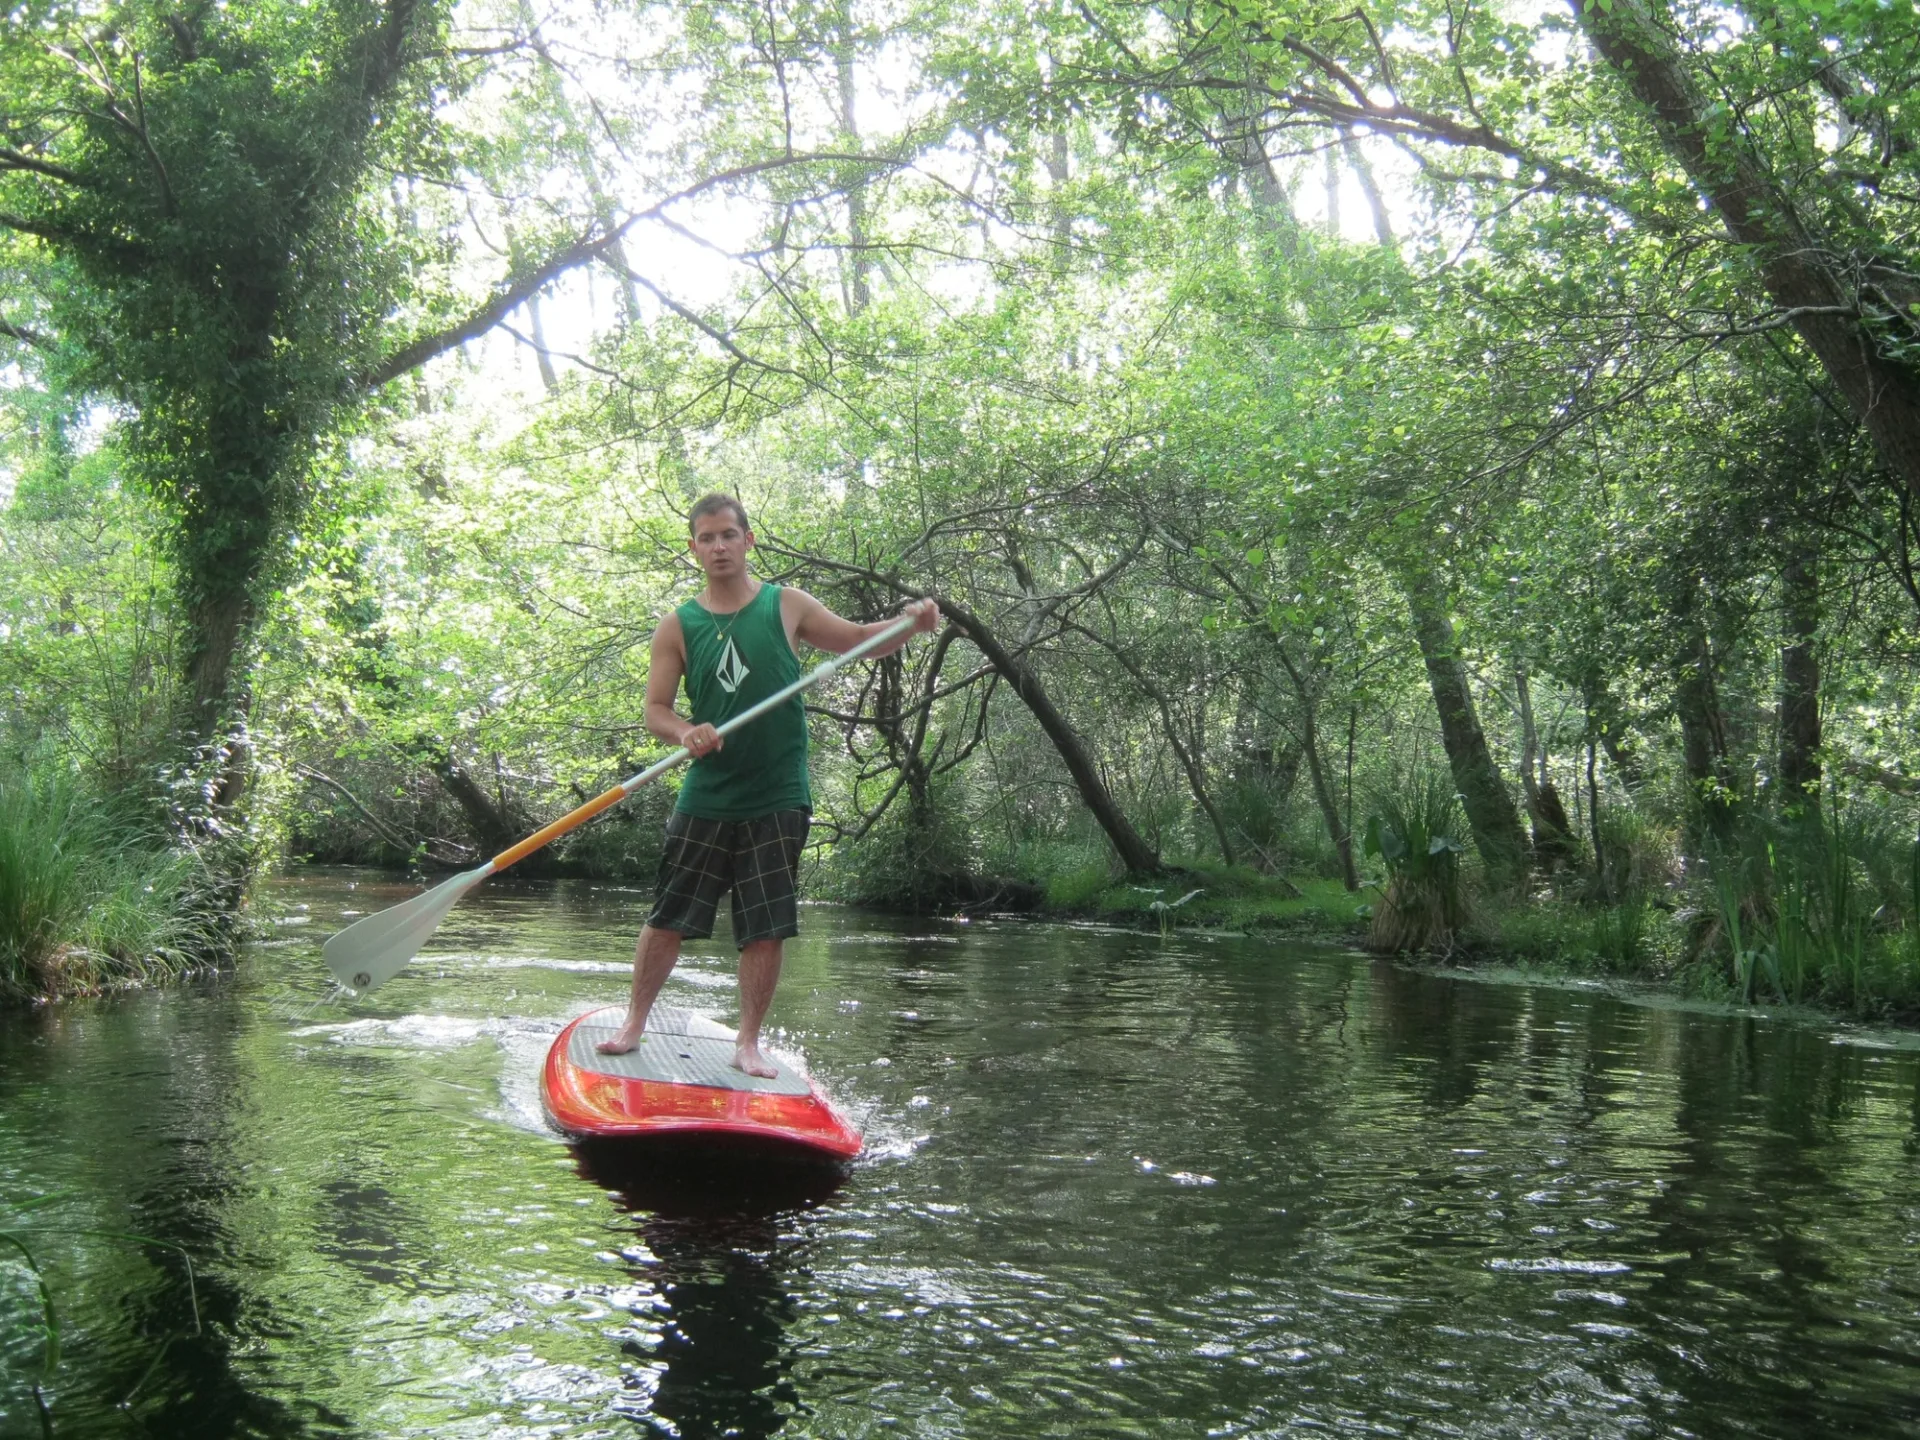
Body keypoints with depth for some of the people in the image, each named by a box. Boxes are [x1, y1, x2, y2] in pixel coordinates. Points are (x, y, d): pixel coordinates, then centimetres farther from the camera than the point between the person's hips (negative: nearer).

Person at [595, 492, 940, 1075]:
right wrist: (686, 733, -18)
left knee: (765, 930, 1)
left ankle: (749, 1043, 13)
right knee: (667, 920, 4)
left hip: (777, 801, -1)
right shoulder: (678, 626, 4)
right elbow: (656, 708, 4)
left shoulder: (786, 606, 3)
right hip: (706, 799, 1)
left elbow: (859, 640, 12)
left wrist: (909, 622, -7)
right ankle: (634, 1024, 21)